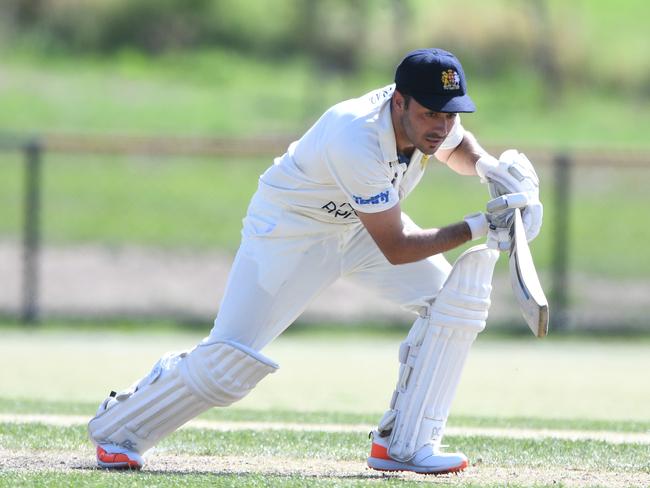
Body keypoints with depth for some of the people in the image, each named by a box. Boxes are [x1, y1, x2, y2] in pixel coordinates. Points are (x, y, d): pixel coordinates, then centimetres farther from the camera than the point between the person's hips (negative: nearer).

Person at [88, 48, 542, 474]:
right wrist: (477, 227, -32)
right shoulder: (356, 140, -40)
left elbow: (456, 144, 11)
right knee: (230, 362, -11)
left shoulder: (429, 118, -18)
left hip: (364, 223, 7)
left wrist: (487, 165, -11)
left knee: (456, 297, -10)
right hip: (291, 229, -7)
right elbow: (395, 249, -33)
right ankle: (118, 428, 14)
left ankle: (404, 443, -5)